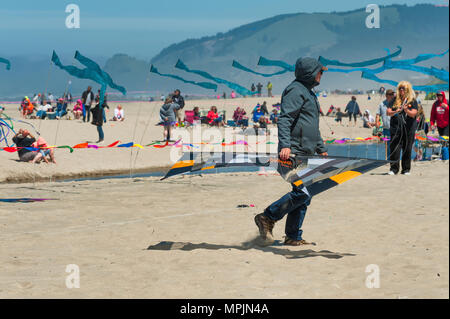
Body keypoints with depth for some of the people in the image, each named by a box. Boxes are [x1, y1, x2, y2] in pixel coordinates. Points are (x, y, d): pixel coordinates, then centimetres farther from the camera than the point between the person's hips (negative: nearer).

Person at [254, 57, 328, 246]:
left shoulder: (309, 93, 25)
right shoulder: (296, 90, -8)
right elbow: (284, 119, -20)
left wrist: (321, 149, 30)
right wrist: (285, 145, -31)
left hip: (305, 155, 10)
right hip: (293, 153, -10)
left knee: (302, 196, 8)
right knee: (303, 193, -17)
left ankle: (293, 237, 14)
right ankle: (267, 218, -4)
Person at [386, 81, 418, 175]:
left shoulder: (413, 101, 4)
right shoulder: (395, 100, 9)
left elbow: (413, 114, -7)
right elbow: (388, 112, 4)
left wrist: (406, 110, -26)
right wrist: (395, 112, -16)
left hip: (409, 129, -1)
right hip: (396, 128, 1)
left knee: (407, 150, 3)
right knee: (394, 149, -5)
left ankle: (406, 169, 12)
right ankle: (394, 169, -1)